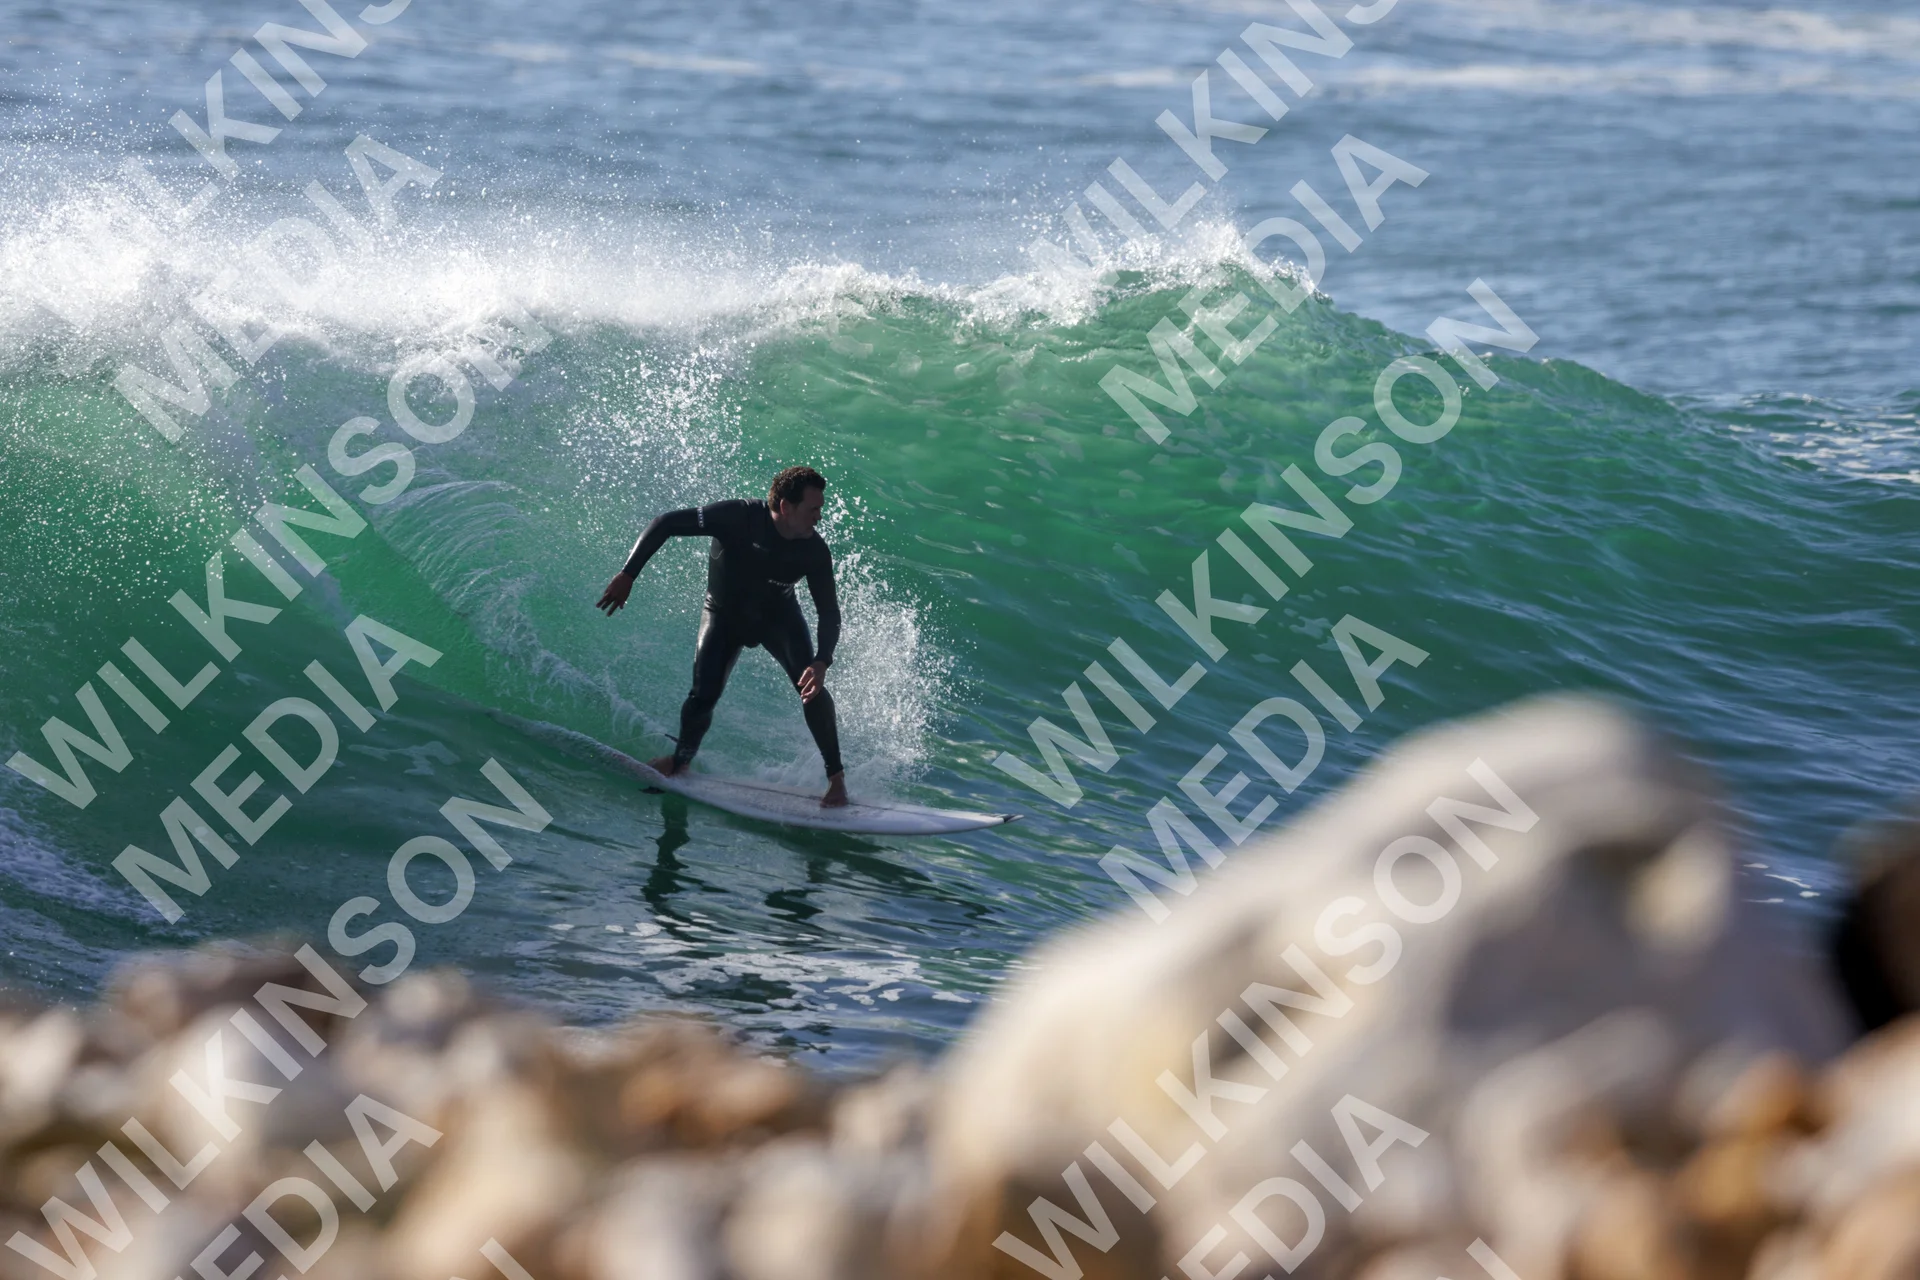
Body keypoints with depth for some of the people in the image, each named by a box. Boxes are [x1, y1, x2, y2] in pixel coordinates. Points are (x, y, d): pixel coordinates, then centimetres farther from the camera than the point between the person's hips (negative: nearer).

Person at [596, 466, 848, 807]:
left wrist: (822, 662, -35)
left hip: (778, 615, 1)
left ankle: (835, 777, -8)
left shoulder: (814, 551, -25)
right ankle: (681, 759, 19)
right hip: (724, 614, -1)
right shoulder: (739, 517, -34)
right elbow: (665, 524, -29)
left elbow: (829, 612, -17)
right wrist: (627, 575, -34)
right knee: (704, 696, -12)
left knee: (810, 685, -20)